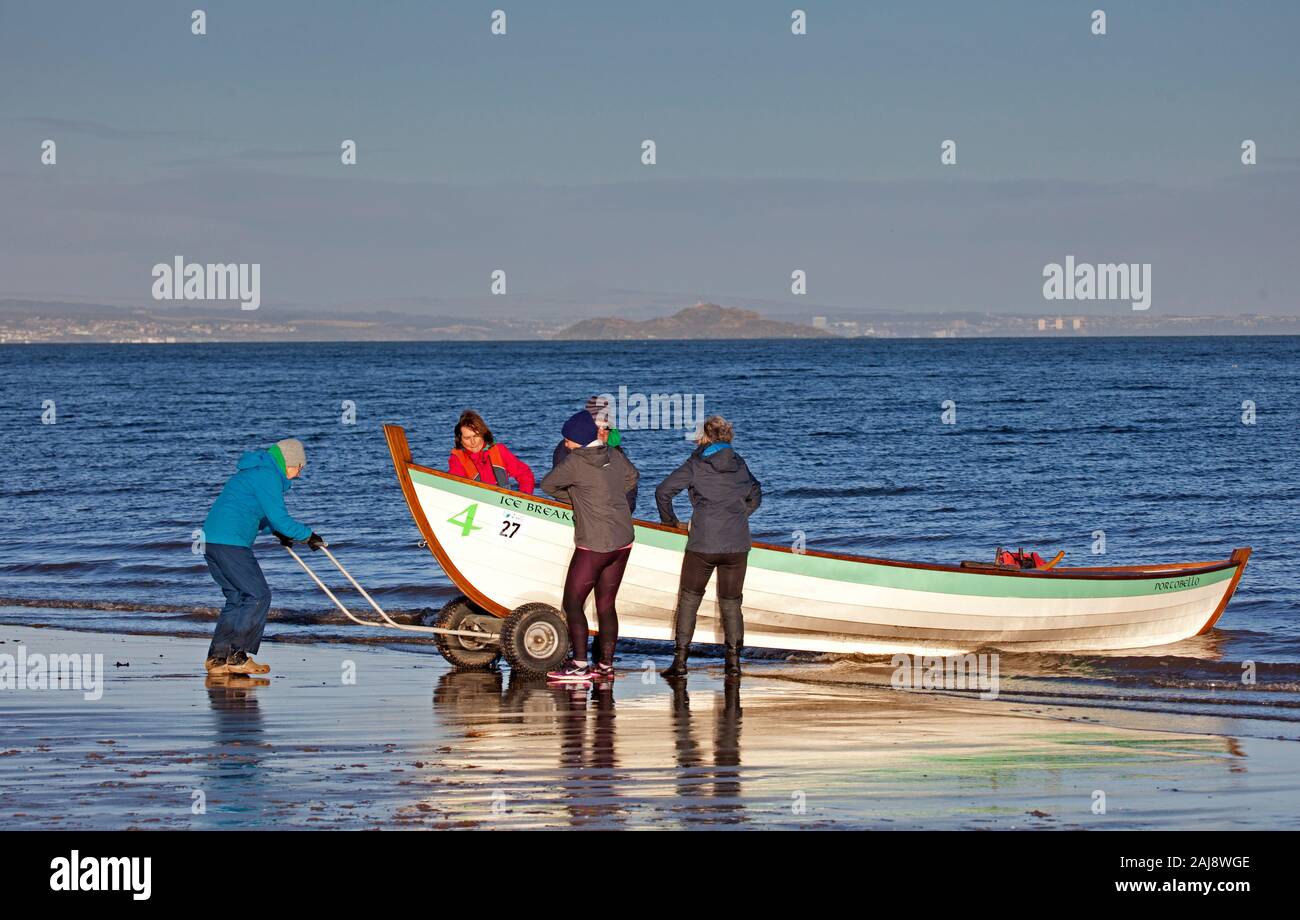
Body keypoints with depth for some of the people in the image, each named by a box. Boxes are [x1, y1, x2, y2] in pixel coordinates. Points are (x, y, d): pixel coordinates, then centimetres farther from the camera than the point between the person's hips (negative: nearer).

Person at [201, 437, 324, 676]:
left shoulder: (253, 470, 22)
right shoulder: (268, 476, -9)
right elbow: (280, 519, -12)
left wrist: (276, 531, 26)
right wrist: (308, 535, 2)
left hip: (210, 540, 10)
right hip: (231, 543, -10)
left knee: (237, 597, 14)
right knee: (258, 596, -5)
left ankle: (217, 658, 11)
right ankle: (237, 656, -8)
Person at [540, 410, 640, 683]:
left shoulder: (575, 462, -13)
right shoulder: (615, 456, 6)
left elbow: (547, 484, -1)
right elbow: (632, 477, 26)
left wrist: (571, 498, 14)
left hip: (593, 546, -7)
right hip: (623, 541, 7)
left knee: (573, 603, -1)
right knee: (606, 604, 12)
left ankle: (579, 666, -9)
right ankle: (606, 665, 12)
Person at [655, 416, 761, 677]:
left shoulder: (695, 465, -3)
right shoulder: (739, 464, 10)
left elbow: (663, 491, -6)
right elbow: (755, 494, 25)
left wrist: (669, 519, 10)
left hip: (702, 545, -3)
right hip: (737, 543, 3)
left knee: (689, 599, 9)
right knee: (731, 602, 13)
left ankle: (680, 660, 4)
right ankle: (733, 659, 6)